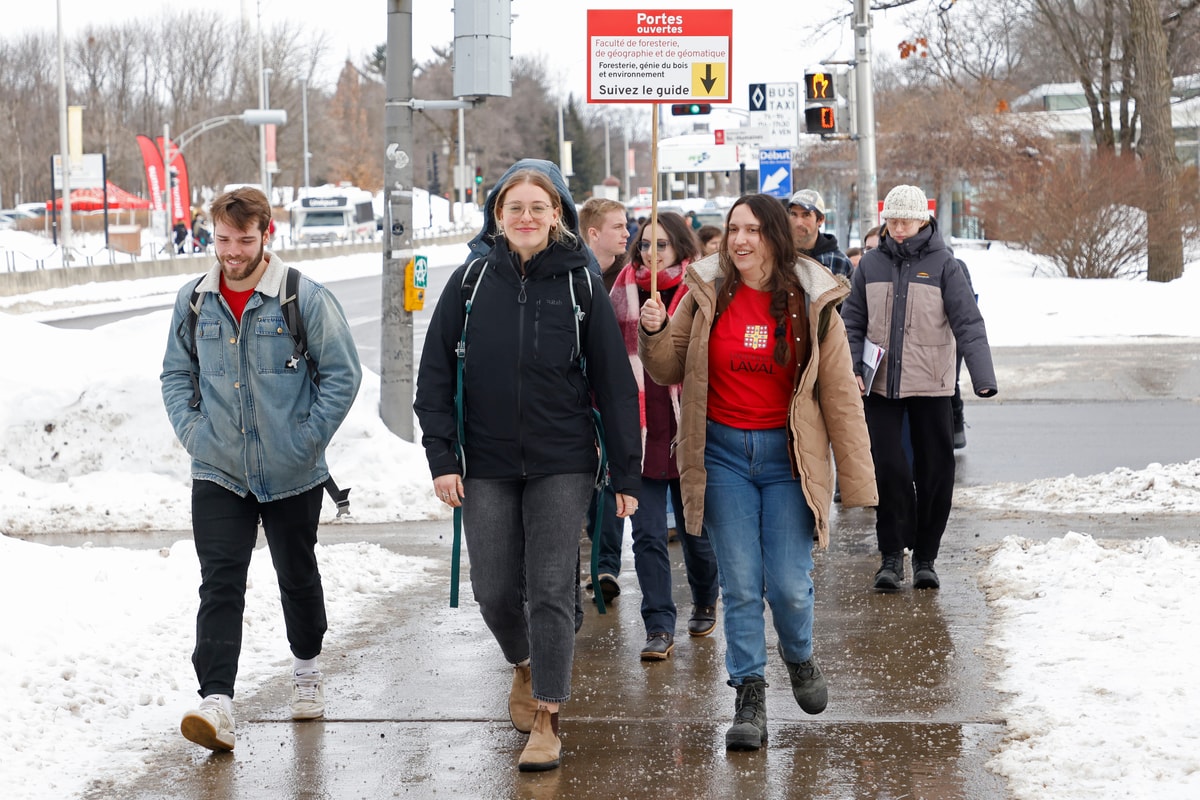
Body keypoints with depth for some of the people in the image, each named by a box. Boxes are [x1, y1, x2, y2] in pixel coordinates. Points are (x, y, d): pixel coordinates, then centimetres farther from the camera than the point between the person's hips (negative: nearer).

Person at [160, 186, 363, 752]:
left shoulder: (306, 299, -9)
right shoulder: (194, 302, 2)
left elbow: (343, 375, -5)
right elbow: (176, 375, 14)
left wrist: (308, 440, -11)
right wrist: (193, 433, -1)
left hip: (293, 476, -1)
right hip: (218, 474, 2)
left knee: (297, 574, 16)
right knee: (220, 583, -10)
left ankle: (306, 667, 41)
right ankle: (216, 704, -16)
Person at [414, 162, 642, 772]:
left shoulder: (580, 284, -1)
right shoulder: (470, 281, 1)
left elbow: (614, 383, 0)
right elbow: (434, 374, 3)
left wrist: (627, 473, -2)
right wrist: (441, 458, -5)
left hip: (561, 464, -1)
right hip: (487, 464, 2)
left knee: (551, 590, -4)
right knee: (494, 590, 5)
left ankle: (546, 721, 6)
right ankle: (524, 666, 36)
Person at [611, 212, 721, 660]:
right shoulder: (625, 291, 8)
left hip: (686, 428, -2)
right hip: (639, 428, 2)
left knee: (694, 528, 11)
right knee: (647, 534, -4)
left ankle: (704, 603, 37)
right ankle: (659, 629, -1)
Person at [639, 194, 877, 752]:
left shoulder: (811, 303, -4)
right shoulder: (706, 294, 0)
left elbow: (840, 396, -1)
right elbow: (670, 371, 9)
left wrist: (858, 482, -4)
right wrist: (655, 334, -14)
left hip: (788, 455, -1)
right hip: (723, 452, 1)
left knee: (789, 585, -3)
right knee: (740, 585, 1)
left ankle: (800, 658, 29)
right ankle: (749, 699, 13)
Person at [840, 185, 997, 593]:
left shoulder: (942, 264, -4)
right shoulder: (871, 264, 4)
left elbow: (968, 322, -10)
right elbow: (852, 322, 8)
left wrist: (983, 376, -22)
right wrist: (851, 368, -8)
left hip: (930, 383, -1)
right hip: (880, 384, 1)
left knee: (935, 471, 4)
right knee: (887, 467, -6)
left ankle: (925, 556, 17)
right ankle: (892, 555, 6)